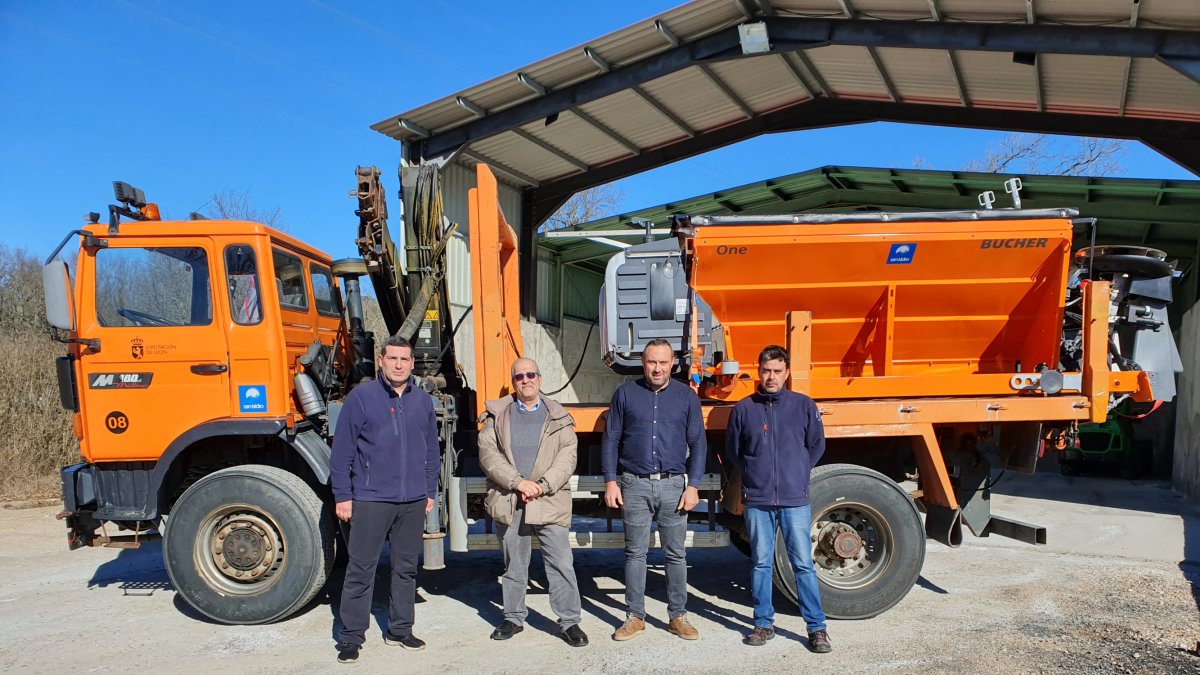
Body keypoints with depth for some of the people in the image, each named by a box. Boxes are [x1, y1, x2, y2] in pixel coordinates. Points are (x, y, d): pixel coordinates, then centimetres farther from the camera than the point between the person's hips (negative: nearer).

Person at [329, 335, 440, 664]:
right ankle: (351, 637, 10)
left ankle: (399, 630, 25)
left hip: (413, 501, 4)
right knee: (361, 569, -1)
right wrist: (342, 495, -6)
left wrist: (430, 491, 13)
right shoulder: (361, 397, -4)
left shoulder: (423, 401, 9)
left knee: (406, 568, 12)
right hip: (371, 499, -4)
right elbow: (342, 450, -4)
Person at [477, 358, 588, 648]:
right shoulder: (497, 415, 7)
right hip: (509, 502, 1)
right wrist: (518, 482, -14)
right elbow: (488, 453, -3)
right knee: (513, 566, 13)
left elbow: (567, 457, -1)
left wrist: (542, 486, -14)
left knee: (561, 564, -3)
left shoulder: (558, 417, 7)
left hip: (550, 501, -1)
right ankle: (514, 618, 27)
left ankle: (569, 621, 7)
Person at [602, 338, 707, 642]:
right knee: (635, 553, 6)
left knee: (676, 554, 6)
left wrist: (693, 486, -3)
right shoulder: (625, 394, 4)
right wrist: (611, 482, -2)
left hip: (673, 485, 0)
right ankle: (635, 616, 16)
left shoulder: (687, 397, 5)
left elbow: (698, 444, 5)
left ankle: (678, 616, 18)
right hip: (635, 485, 0)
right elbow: (610, 440, 5)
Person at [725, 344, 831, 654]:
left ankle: (817, 627, 12)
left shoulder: (803, 405, 1)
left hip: (795, 500, -1)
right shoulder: (743, 409, 1)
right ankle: (764, 624, 20)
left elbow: (816, 445, 14)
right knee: (761, 564, 9)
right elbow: (732, 451, 14)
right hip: (757, 502, 1)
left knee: (803, 564, 2)